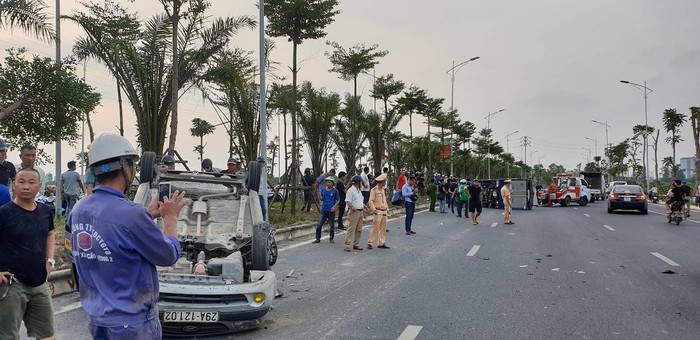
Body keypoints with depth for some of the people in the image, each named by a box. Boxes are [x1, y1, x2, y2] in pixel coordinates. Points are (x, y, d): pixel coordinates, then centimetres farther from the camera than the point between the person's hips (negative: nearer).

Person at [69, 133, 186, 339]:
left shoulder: (79, 210, -1)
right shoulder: (131, 214, -25)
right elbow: (168, 256, -12)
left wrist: (148, 215, 16)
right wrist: (170, 218, 3)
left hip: (96, 318, 8)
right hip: (131, 322, -7)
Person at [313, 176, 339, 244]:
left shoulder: (335, 191, -3)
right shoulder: (323, 190, 8)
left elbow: (338, 200, 1)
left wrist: (334, 207, -11)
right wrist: (321, 198, -4)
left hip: (331, 211, -3)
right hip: (323, 210, 3)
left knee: (332, 226, 5)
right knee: (319, 225, -1)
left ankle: (332, 239, 19)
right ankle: (318, 239, 7)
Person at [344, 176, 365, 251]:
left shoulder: (359, 191, 18)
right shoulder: (351, 190, -10)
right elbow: (347, 201, -18)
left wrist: (363, 210, 19)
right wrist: (352, 207, -29)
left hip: (360, 212, 9)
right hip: (354, 212, -9)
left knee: (359, 229, 10)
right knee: (351, 228, -9)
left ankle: (356, 244, 18)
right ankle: (347, 245, -7)